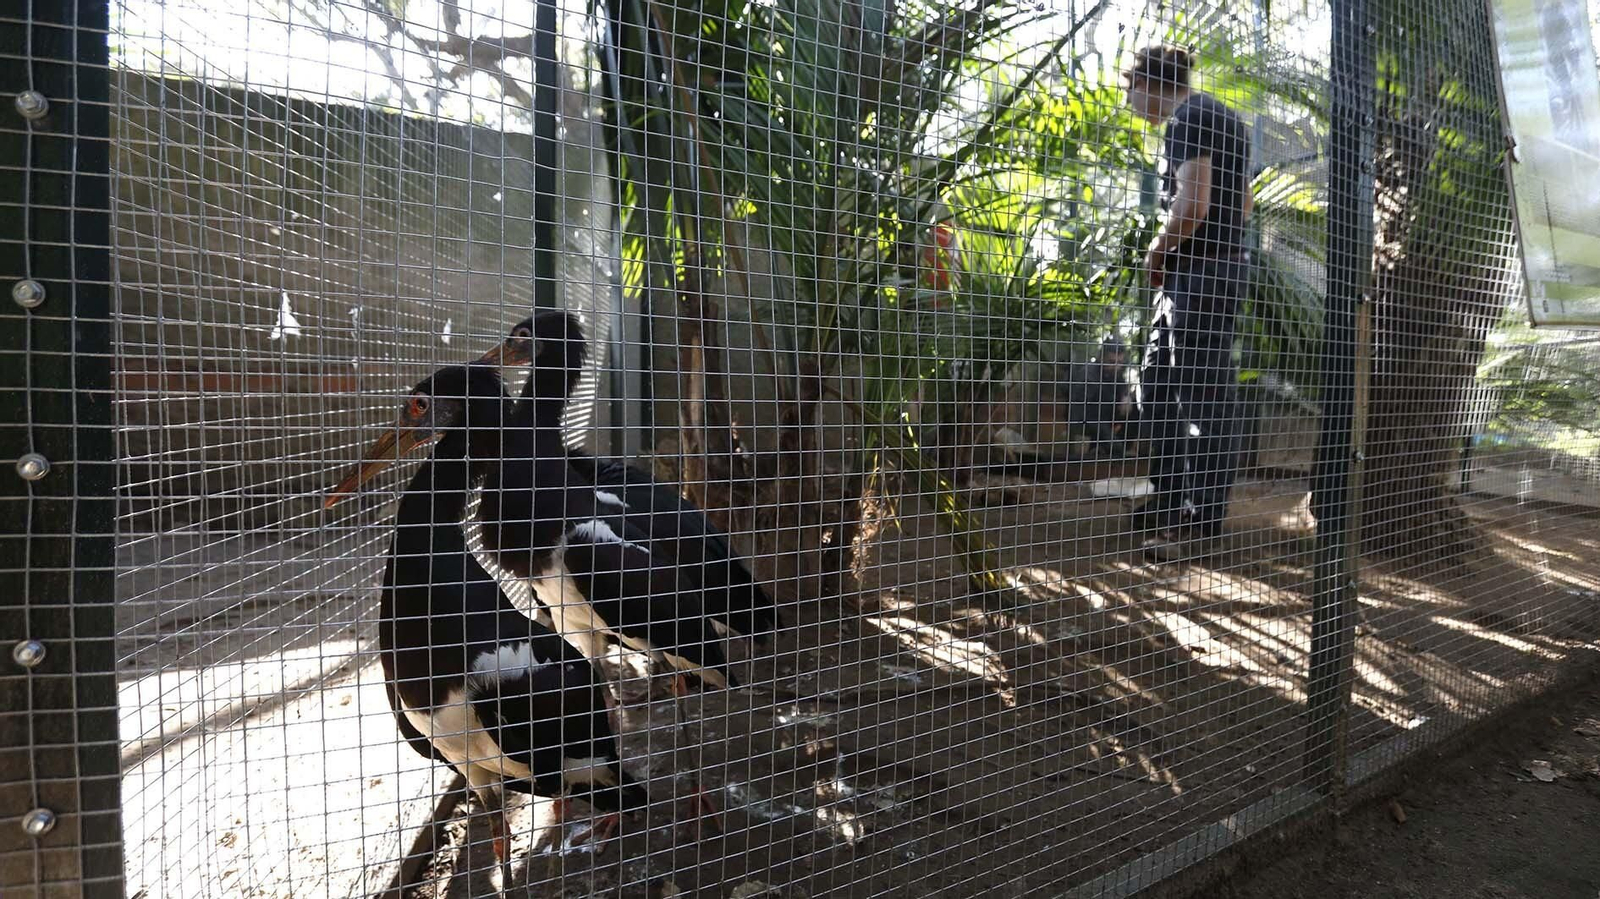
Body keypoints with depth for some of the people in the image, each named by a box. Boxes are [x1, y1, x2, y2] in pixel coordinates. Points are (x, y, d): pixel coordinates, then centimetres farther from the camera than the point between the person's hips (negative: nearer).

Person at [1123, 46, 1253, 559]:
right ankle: (1171, 503, 19)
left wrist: (1158, 252, -5)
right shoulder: (1220, 116, 20)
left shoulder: (1188, 118, -10)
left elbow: (1193, 201, -21)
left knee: (1204, 394, -7)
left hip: (1201, 270, -10)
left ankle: (1204, 521, -1)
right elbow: (1243, 202, 24)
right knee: (1157, 382, 13)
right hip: (1219, 264, 10)